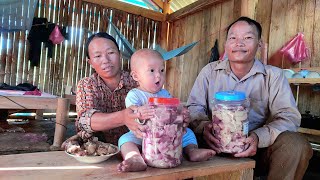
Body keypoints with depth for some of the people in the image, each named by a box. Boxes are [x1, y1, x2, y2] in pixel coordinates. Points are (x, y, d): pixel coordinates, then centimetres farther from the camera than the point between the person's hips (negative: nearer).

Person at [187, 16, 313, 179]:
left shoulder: (273, 76, 0)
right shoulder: (210, 71, 3)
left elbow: (289, 116, -8)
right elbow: (194, 107, 1)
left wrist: (258, 137, -28)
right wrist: (203, 126, -24)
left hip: (256, 149, 1)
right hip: (216, 146, 0)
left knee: (296, 144, -25)